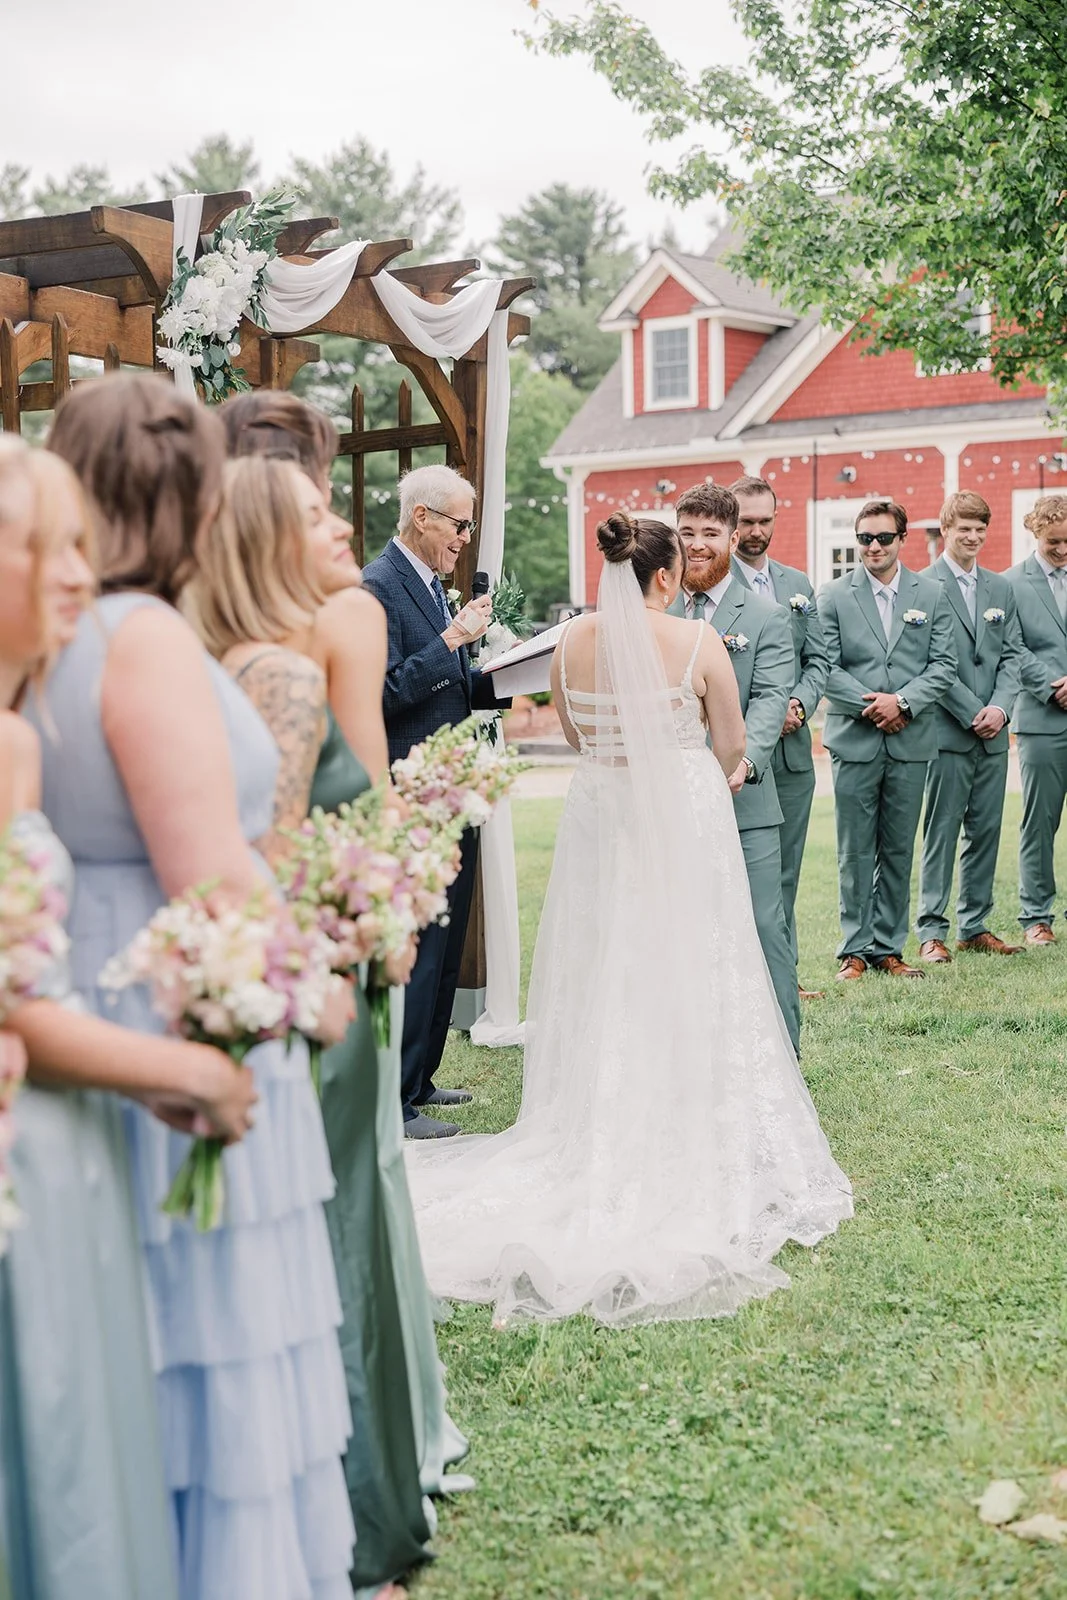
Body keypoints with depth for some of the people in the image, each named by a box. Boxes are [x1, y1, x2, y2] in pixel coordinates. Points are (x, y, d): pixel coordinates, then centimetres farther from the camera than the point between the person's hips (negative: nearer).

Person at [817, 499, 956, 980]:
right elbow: (826, 666, -4)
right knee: (855, 851, 2)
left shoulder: (932, 595, 7)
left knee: (898, 850, 8)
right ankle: (855, 948, 10)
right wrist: (870, 704, -15)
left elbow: (944, 665, 2)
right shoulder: (833, 596, 2)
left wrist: (903, 701, -12)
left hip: (911, 741, 2)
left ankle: (888, 947, 17)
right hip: (854, 740, -2)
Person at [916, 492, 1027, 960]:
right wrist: (972, 713, -13)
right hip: (947, 730, -6)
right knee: (941, 832, -2)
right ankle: (931, 931, 3)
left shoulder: (1001, 589, 14)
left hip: (993, 731, 6)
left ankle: (975, 926, 18)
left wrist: (999, 707, -6)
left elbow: (1011, 654, 10)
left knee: (986, 831, 9)